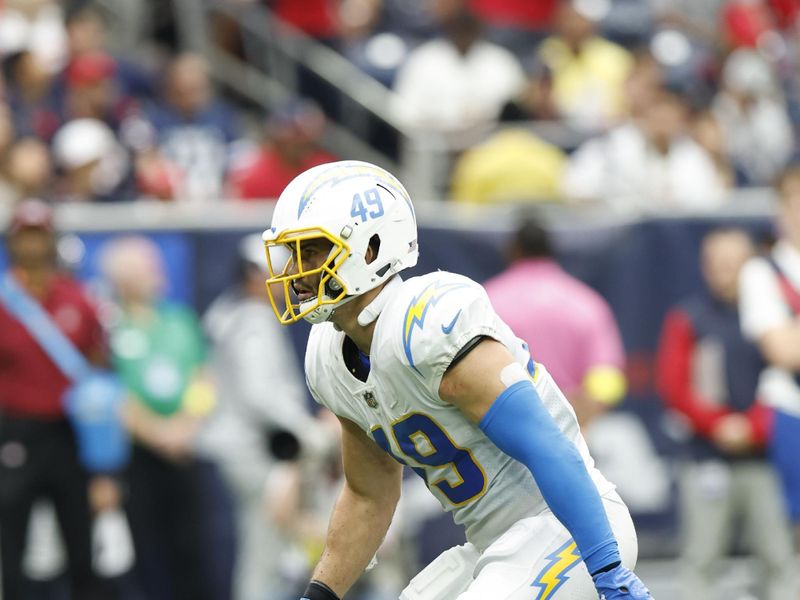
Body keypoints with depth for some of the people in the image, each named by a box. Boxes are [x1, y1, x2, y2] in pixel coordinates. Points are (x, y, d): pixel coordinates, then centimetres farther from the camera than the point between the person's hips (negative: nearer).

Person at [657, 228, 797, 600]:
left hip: (764, 459, 1)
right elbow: (673, 385, 1)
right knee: (701, 559, -2)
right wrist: (718, 425, -9)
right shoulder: (688, 319, 5)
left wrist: (753, 427, -10)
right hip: (708, 460, -1)